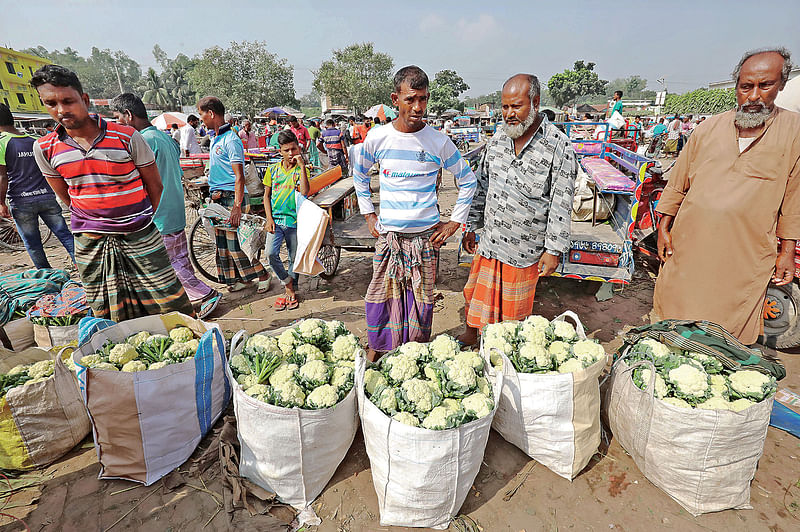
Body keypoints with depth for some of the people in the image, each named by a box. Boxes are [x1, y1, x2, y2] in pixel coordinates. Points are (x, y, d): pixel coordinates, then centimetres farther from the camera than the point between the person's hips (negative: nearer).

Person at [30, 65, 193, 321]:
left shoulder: (127, 136, -9)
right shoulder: (44, 148, 1)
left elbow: (154, 185, 0)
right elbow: (65, 196, 15)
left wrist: (141, 223, 4)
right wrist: (95, 221, 10)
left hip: (139, 235, -3)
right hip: (89, 241, 3)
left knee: (172, 304, -1)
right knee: (105, 315, 13)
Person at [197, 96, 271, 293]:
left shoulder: (231, 140, -14)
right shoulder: (215, 138, 16)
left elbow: (239, 177, -20)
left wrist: (237, 207, -26)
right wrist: (215, 193, 22)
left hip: (232, 198, -9)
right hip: (218, 198, 10)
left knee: (236, 242, -7)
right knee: (222, 242, 11)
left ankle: (262, 274, 10)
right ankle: (242, 279, 22)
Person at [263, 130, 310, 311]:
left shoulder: (301, 170, 1)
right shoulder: (272, 169, 6)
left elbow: (304, 192, -17)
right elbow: (266, 195, 8)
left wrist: (302, 166, -17)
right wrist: (269, 219, -2)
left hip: (294, 220, -1)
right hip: (276, 220, 1)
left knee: (294, 258, 7)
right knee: (271, 253, -17)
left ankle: (291, 291, 25)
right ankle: (288, 284, 5)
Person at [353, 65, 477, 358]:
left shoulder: (439, 142, -3)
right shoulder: (377, 139, -1)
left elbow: (468, 181, 9)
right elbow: (359, 175, 17)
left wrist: (454, 222, 4)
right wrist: (368, 215, 12)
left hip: (426, 236, 0)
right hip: (388, 235, 1)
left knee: (421, 300, 7)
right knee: (382, 297, 6)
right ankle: (378, 350, 28)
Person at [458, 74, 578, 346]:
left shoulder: (558, 145, -11)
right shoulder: (498, 137, 4)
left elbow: (562, 202, -10)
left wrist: (554, 249, -12)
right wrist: (472, 226, 11)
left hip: (526, 249, -4)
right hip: (490, 242, 5)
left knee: (514, 314, 11)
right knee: (475, 294, 17)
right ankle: (469, 337, 41)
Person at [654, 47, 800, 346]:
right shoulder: (709, 129, 5)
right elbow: (677, 184, 10)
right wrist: (664, 229, 6)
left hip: (746, 262, -1)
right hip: (689, 249, 2)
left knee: (731, 338, 8)